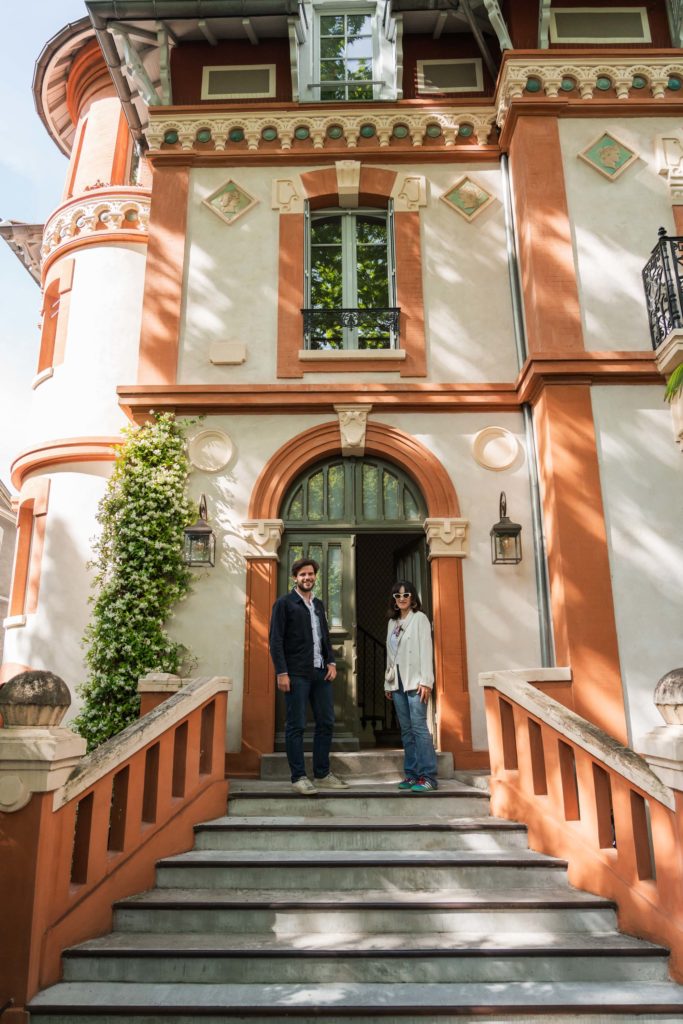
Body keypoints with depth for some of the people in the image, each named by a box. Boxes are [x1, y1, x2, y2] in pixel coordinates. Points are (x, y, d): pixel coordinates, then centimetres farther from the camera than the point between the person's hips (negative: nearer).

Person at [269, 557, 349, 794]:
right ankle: (298, 777, 9)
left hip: (320, 673, 6)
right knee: (296, 726, 0)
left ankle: (322, 775, 19)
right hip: (296, 674, -6)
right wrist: (281, 673, -14)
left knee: (326, 723, 8)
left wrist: (331, 661, 6)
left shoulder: (319, 605, 18)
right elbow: (276, 640, -7)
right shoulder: (284, 603, -1)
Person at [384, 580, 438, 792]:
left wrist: (425, 681, -15)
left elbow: (425, 650, -8)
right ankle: (411, 774, 11)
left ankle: (427, 776, -8)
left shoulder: (420, 618, 0)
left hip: (414, 681, -6)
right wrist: (388, 683, 14)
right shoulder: (392, 622, 16)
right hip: (398, 682, 6)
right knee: (406, 730, 6)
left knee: (419, 727, -11)